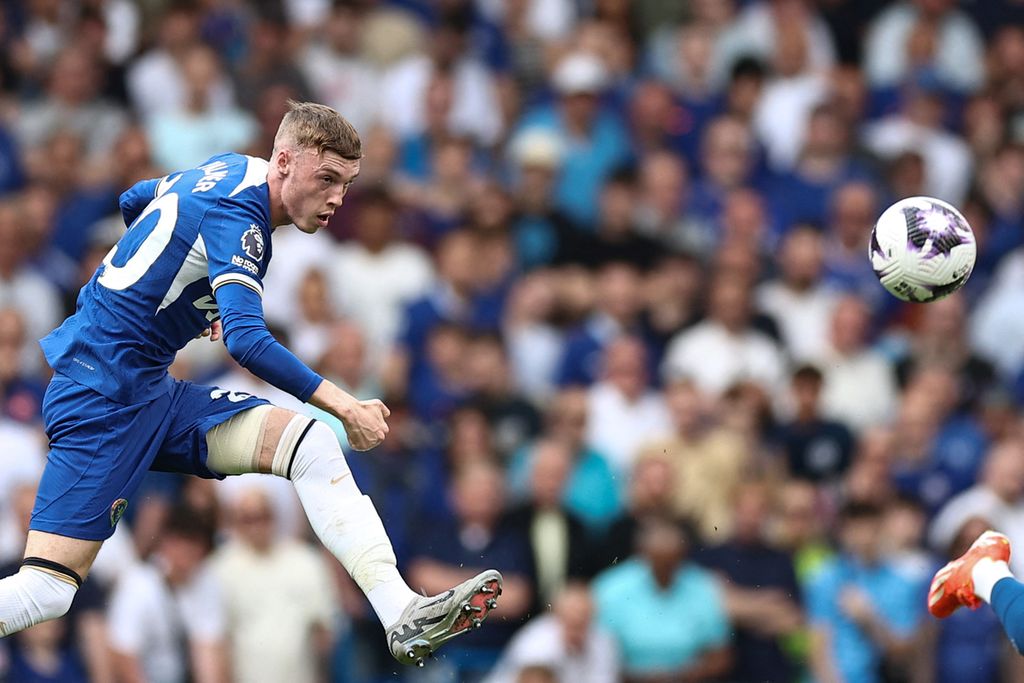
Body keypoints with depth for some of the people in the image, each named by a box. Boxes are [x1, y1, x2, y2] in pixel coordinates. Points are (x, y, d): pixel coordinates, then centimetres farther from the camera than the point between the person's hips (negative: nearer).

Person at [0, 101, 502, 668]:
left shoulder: (229, 171, 11)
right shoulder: (236, 213, -17)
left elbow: (134, 201, 31)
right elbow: (246, 341, -30)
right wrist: (343, 406, -30)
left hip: (153, 391, 10)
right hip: (99, 395, -10)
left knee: (311, 443, -7)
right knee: (47, 588, -20)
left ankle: (403, 614, -19)